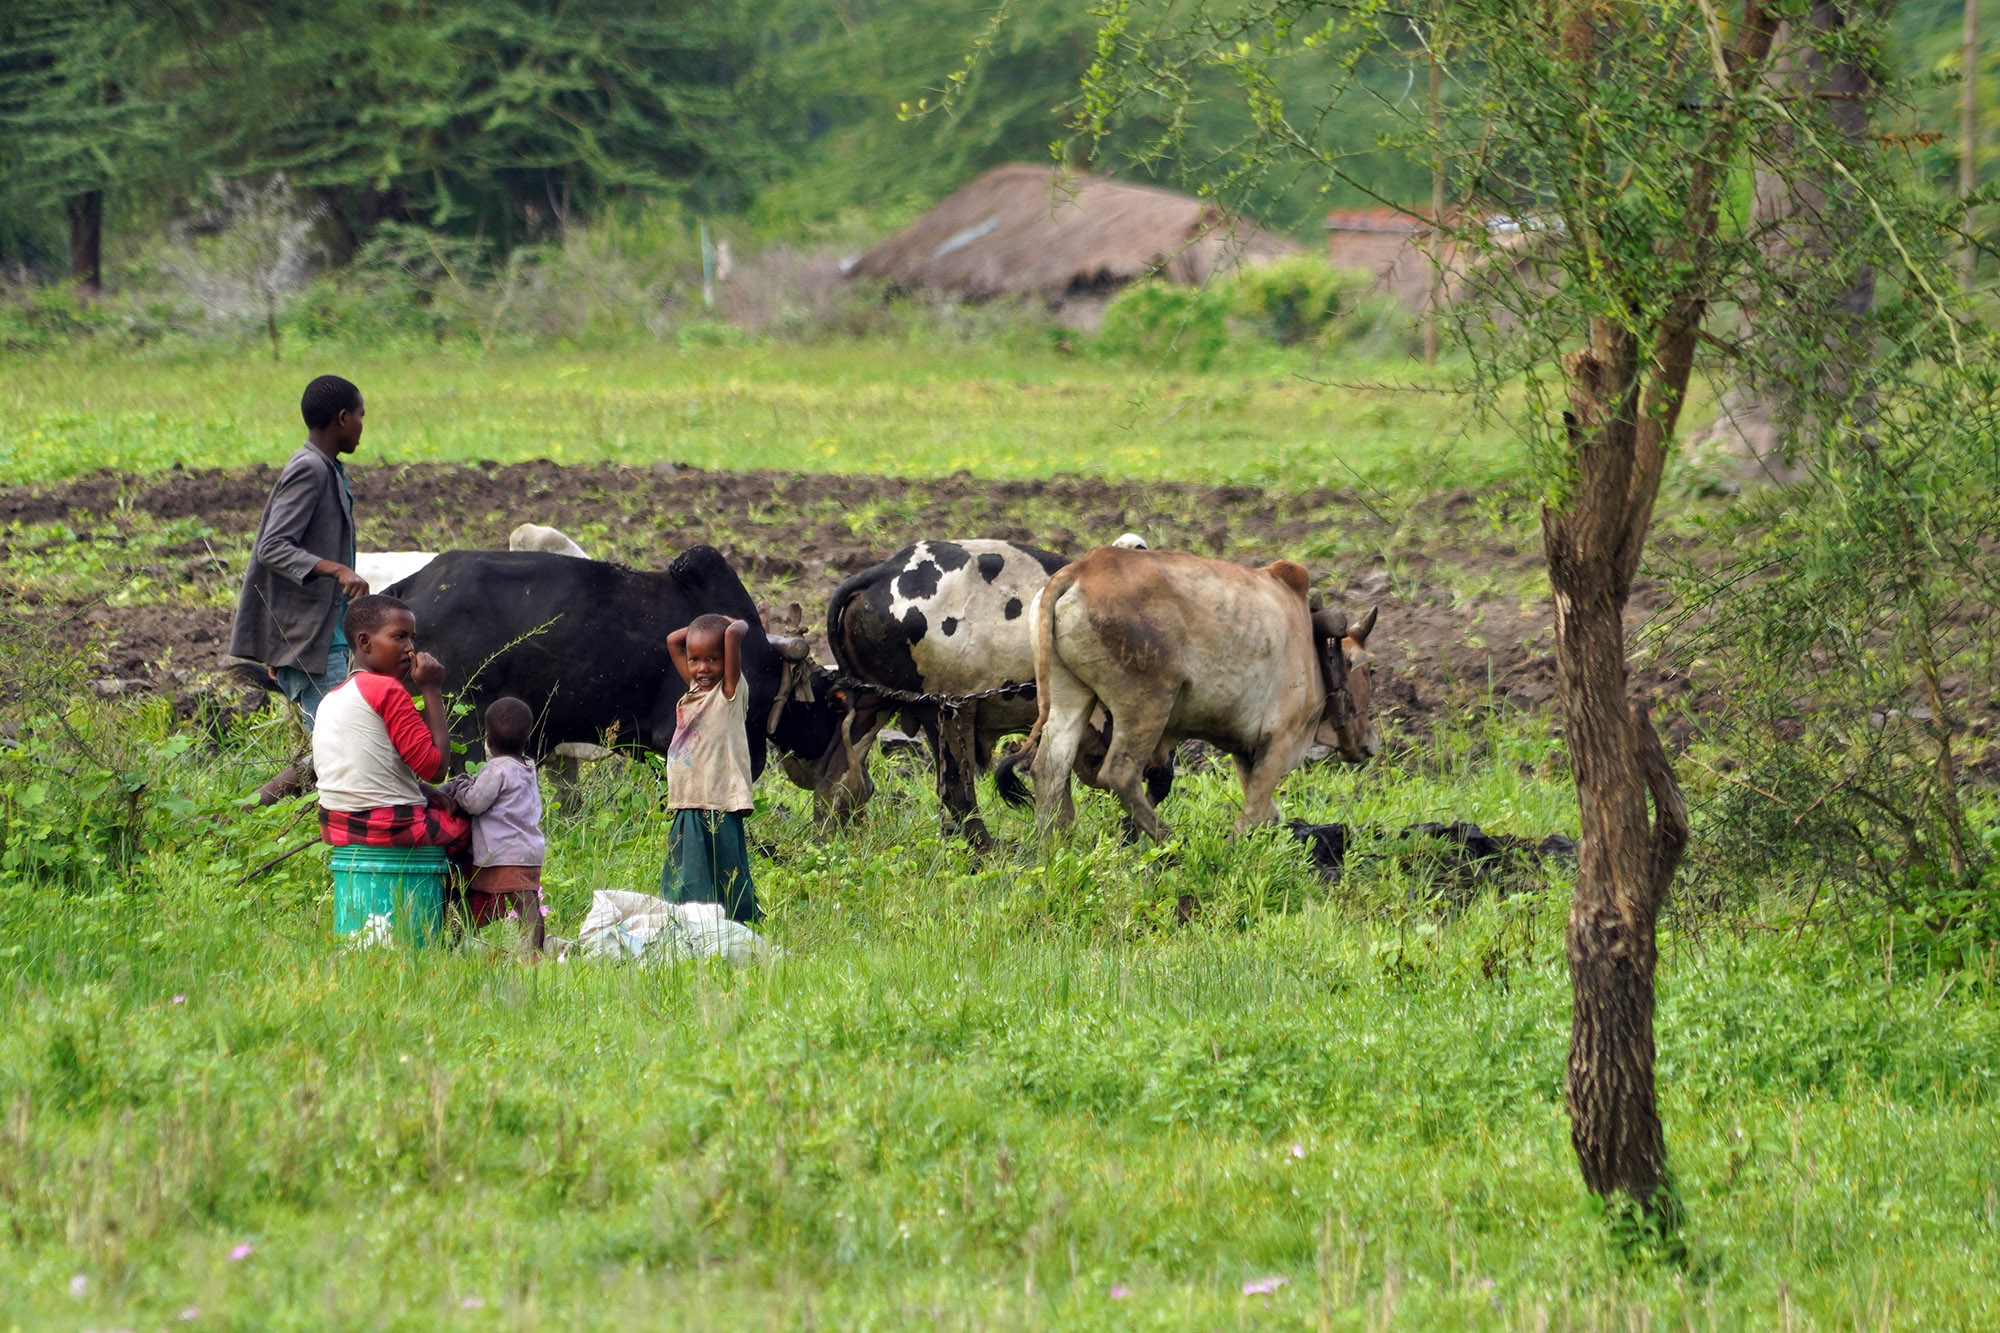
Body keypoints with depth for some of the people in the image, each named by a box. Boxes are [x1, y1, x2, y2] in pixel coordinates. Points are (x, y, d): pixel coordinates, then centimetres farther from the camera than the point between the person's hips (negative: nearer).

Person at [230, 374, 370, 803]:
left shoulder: (327, 471, 17)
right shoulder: (309, 471, -14)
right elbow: (273, 547, -22)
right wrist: (336, 570, -34)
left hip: (326, 639, 10)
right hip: (306, 638, -10)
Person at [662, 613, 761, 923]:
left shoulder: (729, 692, -5)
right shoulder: (695, 690, 15)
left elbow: (734, 633, -17)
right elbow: (673, 640, 24)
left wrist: (736, 626, 2)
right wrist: (700, 626, 14)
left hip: (717, 811, -8)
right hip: (688, 808, 8)